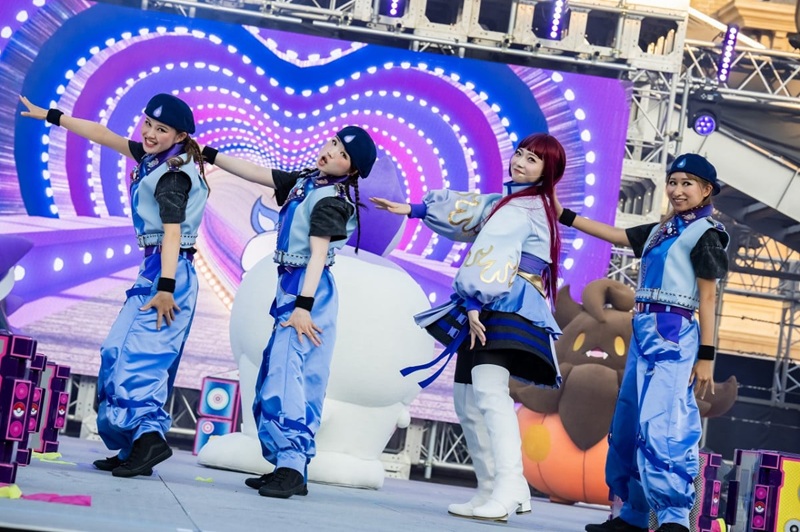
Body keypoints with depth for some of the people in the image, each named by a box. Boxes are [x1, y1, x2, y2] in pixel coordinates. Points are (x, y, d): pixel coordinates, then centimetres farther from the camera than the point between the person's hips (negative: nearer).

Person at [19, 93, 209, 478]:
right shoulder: (152, 157, 13)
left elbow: (172, 232, -21)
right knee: (120, 351, 7)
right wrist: (51, 116, 28)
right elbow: (103, 135, 21)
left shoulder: (173, 174, -12)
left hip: (167, 272, -10)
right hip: (153, 270, 10)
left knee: (139, 352, -21)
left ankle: (149, 435, -33)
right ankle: (135, 448, 6)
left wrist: (165, 287, -29)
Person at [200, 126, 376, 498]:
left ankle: (292, 468, -23)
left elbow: (318, 255, -19)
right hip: (290, 286, 9)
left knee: (286, 374, -18)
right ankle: (287, 466, 12)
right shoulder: (304, 182, 13)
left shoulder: (330, 200, -10)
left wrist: (304, 306, -26)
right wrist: (208, 154, 19)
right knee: (277, 377, 9)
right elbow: (253, 173, 20)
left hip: (309, 291, -9)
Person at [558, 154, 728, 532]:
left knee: (662, 424, -19)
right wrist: (563, 215, 24)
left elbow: (708, 297, -8)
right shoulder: (660, 231, 18)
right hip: (643, 332, 9)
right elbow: (615, 235, 26)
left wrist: (706, 356, -13)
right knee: (627, 425, 10)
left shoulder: (704, 233, -4)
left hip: (673, 336, -9)